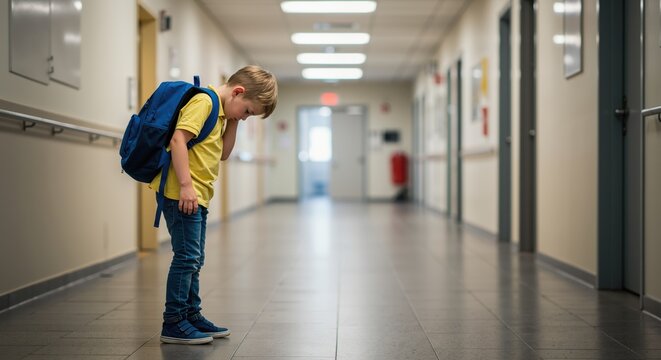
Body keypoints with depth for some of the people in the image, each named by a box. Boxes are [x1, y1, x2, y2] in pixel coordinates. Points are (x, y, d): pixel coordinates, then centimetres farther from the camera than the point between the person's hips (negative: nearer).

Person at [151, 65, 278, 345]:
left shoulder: (220, 111, 16)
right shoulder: (203, 101, -13)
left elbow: (223, 153, 20)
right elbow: (178, 139, -23)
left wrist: (233, 122, 9)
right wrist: (186, 185, -25)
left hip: (197, 196, 10)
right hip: (181, 193, -10)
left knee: (194, 259, 15)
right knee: (187, 256, -8)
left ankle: (192, 316, 25)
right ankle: (173, 323, -1)